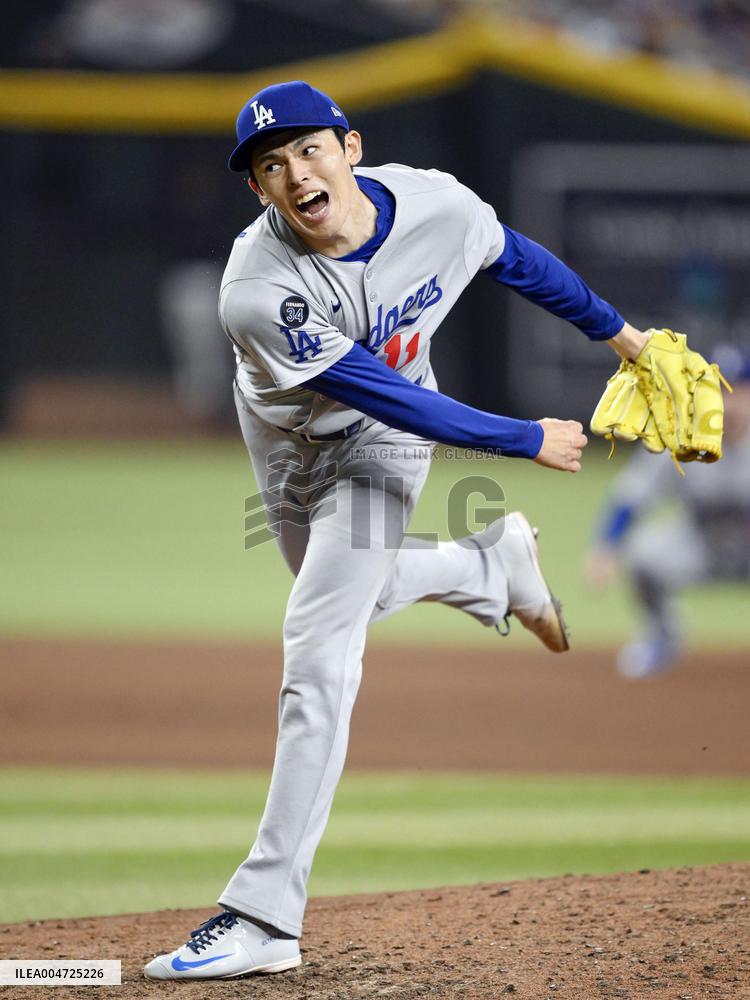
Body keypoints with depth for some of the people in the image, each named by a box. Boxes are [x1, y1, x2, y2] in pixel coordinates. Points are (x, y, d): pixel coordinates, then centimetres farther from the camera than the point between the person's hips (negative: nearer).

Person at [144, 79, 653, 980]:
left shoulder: (436, 205, -27)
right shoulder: (257, 292, -37)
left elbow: (519, 262, -3)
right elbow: (391, 396, -31)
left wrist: (620, 333, 9)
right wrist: (530, 441, -24)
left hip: (377, 446, -1)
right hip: (287, 429, 1)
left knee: (318, 657, -12)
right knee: (355, 591, 25)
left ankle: (265, 914, -14)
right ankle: (495, 566, 53)